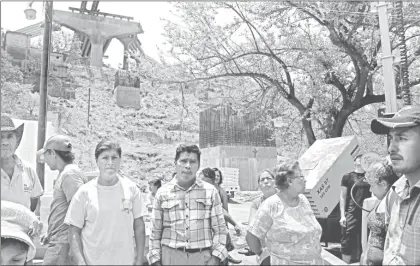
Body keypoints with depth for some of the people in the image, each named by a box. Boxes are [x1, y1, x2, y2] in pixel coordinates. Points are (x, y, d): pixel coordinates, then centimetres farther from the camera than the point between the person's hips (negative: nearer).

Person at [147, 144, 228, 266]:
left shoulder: (210, 191, -1)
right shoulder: (162, 193, 1)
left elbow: (219, 228, 1)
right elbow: (155, 232, 5)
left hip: (203, 256, 0)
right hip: (171, 256, 0)